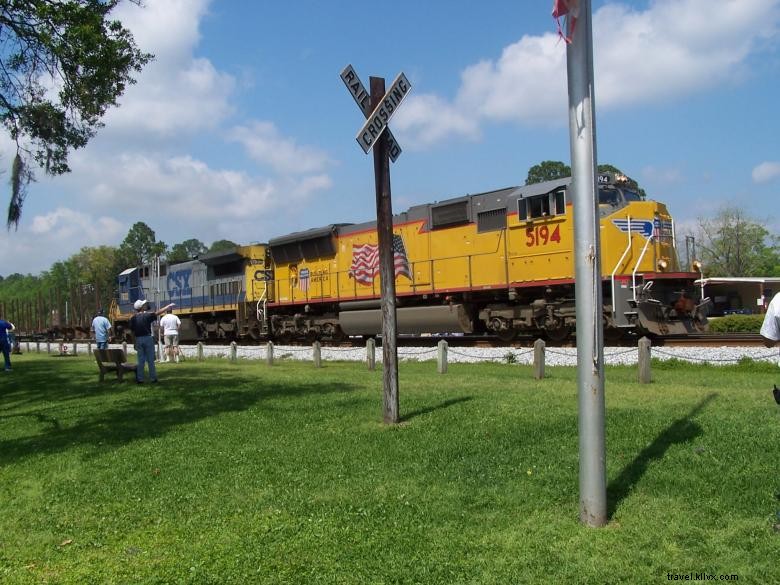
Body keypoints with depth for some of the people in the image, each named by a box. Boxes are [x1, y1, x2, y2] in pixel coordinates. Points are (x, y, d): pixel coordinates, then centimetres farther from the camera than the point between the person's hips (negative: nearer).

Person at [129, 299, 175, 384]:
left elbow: (132, 331, 7)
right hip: (148, 338, -3)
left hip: (138, 340, 4)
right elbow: (159, 312, -5)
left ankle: (139, 379, 7)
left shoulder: (133, 318, 3)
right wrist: (169, 306, 4)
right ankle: (153, 378, 5)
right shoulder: (147, 315, -8)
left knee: (140, 360, 8)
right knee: (150, 360, 2)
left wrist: (135, 343, 17)